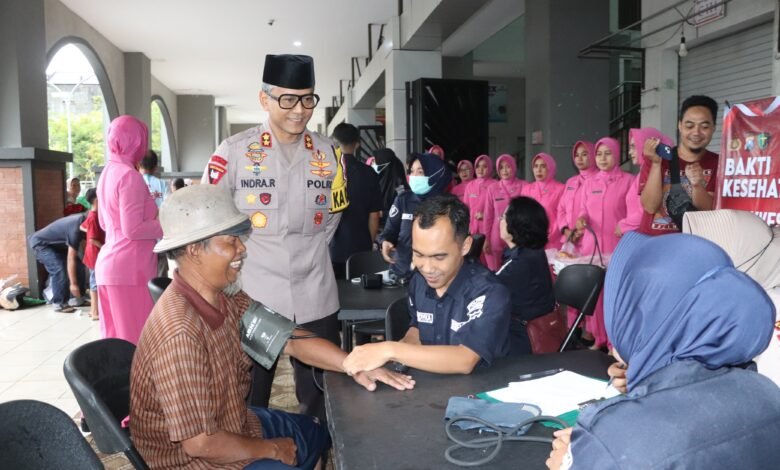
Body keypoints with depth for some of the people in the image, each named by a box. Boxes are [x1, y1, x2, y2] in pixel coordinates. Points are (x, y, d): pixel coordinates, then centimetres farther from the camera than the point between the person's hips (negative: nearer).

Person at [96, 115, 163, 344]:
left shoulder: (107, 174, 13)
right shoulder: (130, 176, -14)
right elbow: (133, 230, -18)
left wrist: (154, 215, 25)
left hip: (109, 263, 9)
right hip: (130, 268, -9)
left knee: (114, 335, 14)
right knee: (136, 339, -3)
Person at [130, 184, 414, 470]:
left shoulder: (226, 297, -8)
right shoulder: (180, 333, -34)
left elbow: (291, 339, -5)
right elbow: (200, 443, -31)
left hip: (233, 423, 8)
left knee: (324, 434, 23)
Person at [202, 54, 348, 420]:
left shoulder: (327, 154, 4)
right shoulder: (234, 151, -7)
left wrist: (308, 254, 9)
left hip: (315, 297, 3)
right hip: (251, 296, -3)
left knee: (322, 392, 15)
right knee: (248, 398, 12)